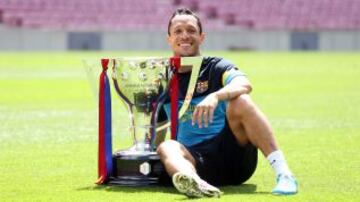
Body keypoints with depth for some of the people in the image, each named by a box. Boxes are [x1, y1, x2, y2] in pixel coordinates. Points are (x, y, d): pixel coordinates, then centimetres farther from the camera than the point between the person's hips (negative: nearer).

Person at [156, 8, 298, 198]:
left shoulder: (216, 67, 6)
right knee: (166, 147, -31)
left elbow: (244, 85, -20)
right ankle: (197, 184, -67)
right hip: (195, 161, 2)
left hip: (233, 153, -2)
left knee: (240, 102, -26)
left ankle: (283, 173, -35)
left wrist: (215, 96, -39)